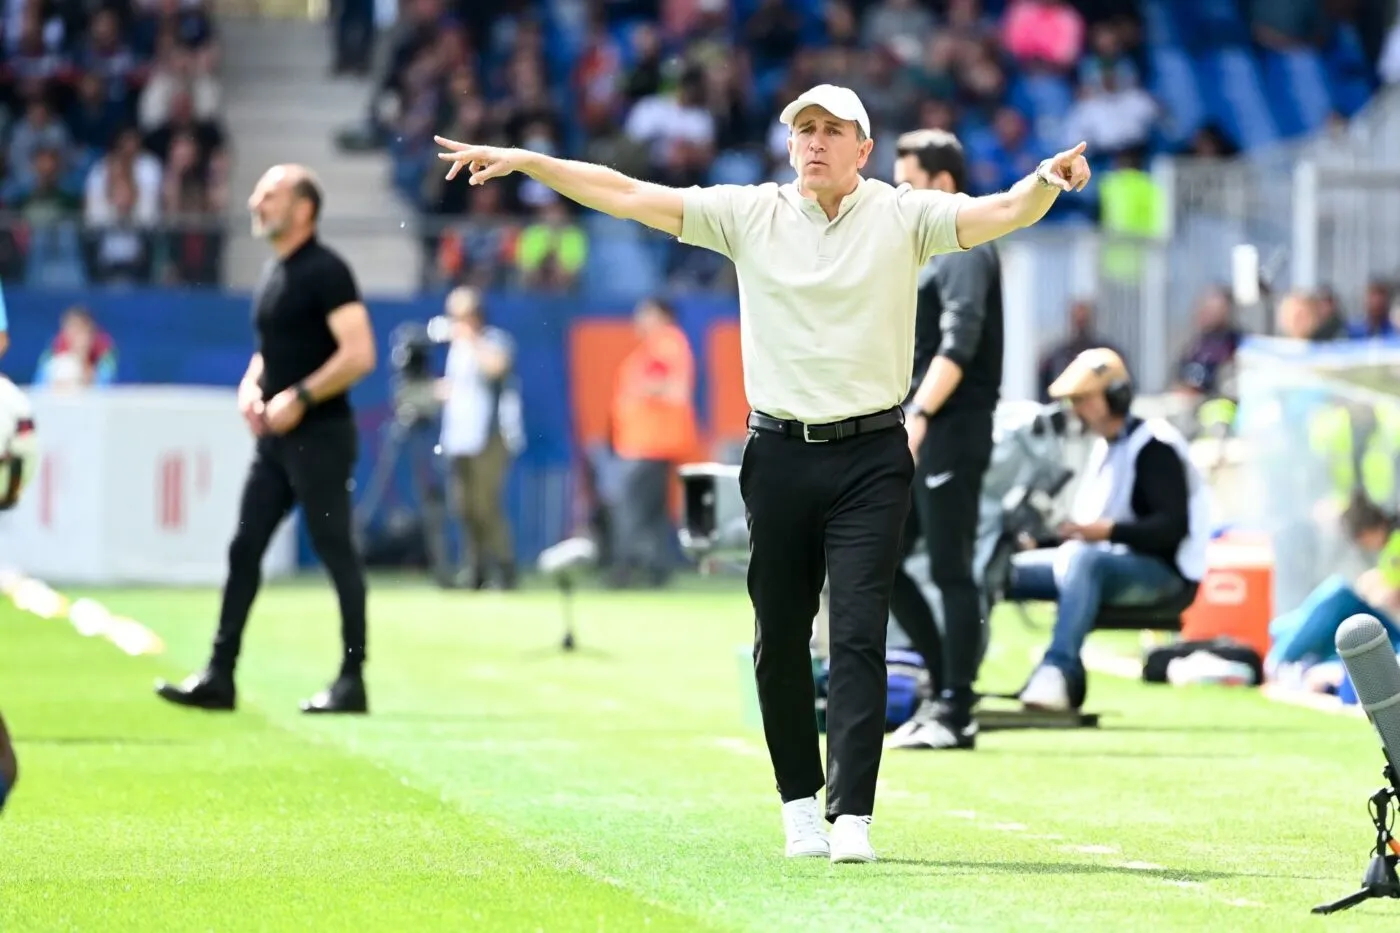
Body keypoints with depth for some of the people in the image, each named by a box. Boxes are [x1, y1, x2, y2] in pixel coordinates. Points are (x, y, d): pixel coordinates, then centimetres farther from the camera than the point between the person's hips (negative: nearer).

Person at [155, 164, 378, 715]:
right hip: (277, 437, 9)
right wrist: (251, 388, 7)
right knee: (244, 549, 7)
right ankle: (219, 677, 10)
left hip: (320, 435, -9)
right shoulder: (273, 272, 15)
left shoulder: (325, 271, -13)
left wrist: (300, 397, -21)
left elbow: (359, 354, -20)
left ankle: (352, 680, 1)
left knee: (335, 551, -4)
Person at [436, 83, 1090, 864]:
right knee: (780, 638, 7)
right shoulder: (749, 215, 4)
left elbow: (1004, 213, -15)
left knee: (860, 634, -9)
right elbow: (626, 194, 1)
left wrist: (1046, 182, -37)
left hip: (871, 456, -2)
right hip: (780, 454, 2)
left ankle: (853, 813, -11)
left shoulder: (904, 217, -1)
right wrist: (525, 161, -6)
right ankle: (800, 801, 20)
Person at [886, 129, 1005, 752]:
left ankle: (956, 713, -2)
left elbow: (958, 346, -21)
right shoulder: (928, 248, 19)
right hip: (913, 432, 10)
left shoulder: (965, 251, -9)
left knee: (950, 571, -6)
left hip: (950, 430, -10)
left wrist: (919, 416, -27)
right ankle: (943, 685, 14)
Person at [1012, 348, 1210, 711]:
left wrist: (1109, 531, -28)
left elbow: (1174, 526, -19)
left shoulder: (1153, 446, -9)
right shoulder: (1102, 448, 17)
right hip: (1103, 562, 9)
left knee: (1082, 559, -40)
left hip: (1161, 572, -9)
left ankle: (1058, 669, -50)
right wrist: (1036, 541, 6)